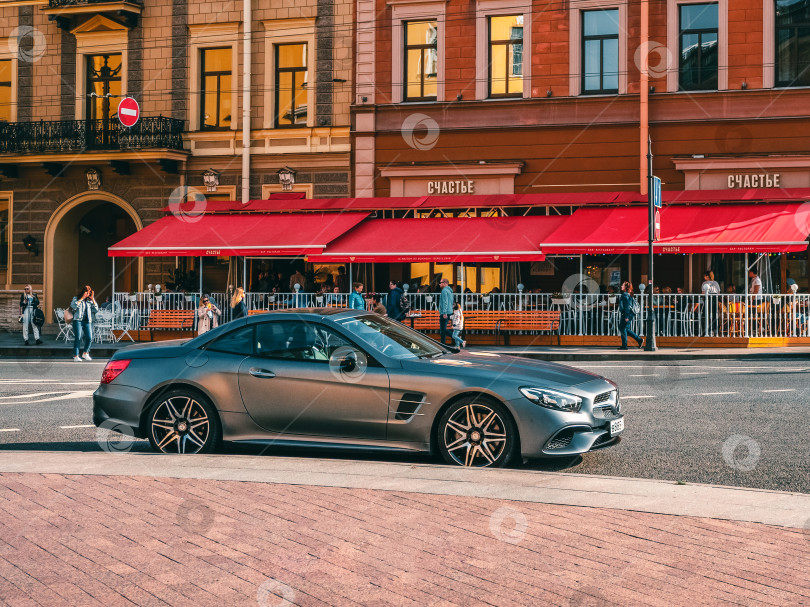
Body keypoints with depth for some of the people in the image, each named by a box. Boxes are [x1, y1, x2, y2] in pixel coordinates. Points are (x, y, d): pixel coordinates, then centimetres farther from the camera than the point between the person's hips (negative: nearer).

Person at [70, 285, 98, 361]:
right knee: (78, 338, -7)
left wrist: (93, 299, 2)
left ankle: (85, 353, 16)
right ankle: (76, 356, -1)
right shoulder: (76, 298, 6)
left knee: (89, 338, -5)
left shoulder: (90, 300, 16)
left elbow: (96, 310, 8)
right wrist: (82, 298, -10)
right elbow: (73, 306, -14)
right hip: (78, 320, -4)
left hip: (87, 321, 4)